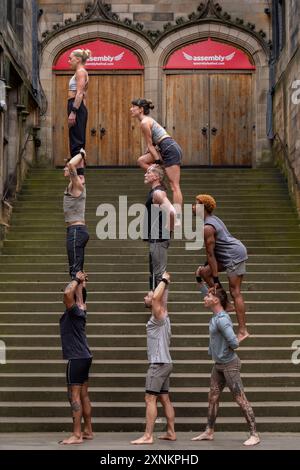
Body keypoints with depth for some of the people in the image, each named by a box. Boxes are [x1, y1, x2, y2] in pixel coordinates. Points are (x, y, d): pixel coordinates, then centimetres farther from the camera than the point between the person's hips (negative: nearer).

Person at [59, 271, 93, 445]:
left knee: (75, 396, -9)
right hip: (84, 357, 10)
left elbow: (67, 293, -30)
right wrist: (81, 282, 24)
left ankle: (77, 435, -10)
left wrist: (77, 280, -17)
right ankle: (88, 431, 18)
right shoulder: (80, 311, 11)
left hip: (76, 359, -10)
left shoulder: (74, 311, -14)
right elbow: (79, 294, 30)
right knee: (84, 395, 13)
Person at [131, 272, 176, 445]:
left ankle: (148, 436, -14)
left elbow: (157, 297, -26)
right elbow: (162, 299, 30)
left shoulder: (159, 317, -11)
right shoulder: (161, 316, 15)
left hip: (159, 363, -10)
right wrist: (165, 283, 27)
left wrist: (164, 280, -13)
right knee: (164, 398, 10)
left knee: (150, 398, -12)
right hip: (163, 363, 10)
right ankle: (171, 432, 12)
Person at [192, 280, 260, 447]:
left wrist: (227, 350, -8)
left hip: (229, 365, -9)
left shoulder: (222, 320, -23)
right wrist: (199, 280, 17)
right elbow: (207, 293, 24)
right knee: (213, 398, 12)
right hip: (219, 365, 10)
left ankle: (255, 435, -4)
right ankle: (209, 432, 20)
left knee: (241, 400, -6)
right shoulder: (217, 314, 5)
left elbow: (234, 343, -29)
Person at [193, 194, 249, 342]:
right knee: (204, 272, 12)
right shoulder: (213, 219, 13)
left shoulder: (207, 228, -19)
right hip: (231, 253, 10)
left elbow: (210, 254, -17)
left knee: (235, 292, -11)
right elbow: (211, 252, 23)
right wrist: (206, 265, 30)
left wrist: (216, 278, -16)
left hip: (234, 254, -10)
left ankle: (242, 331, -12)